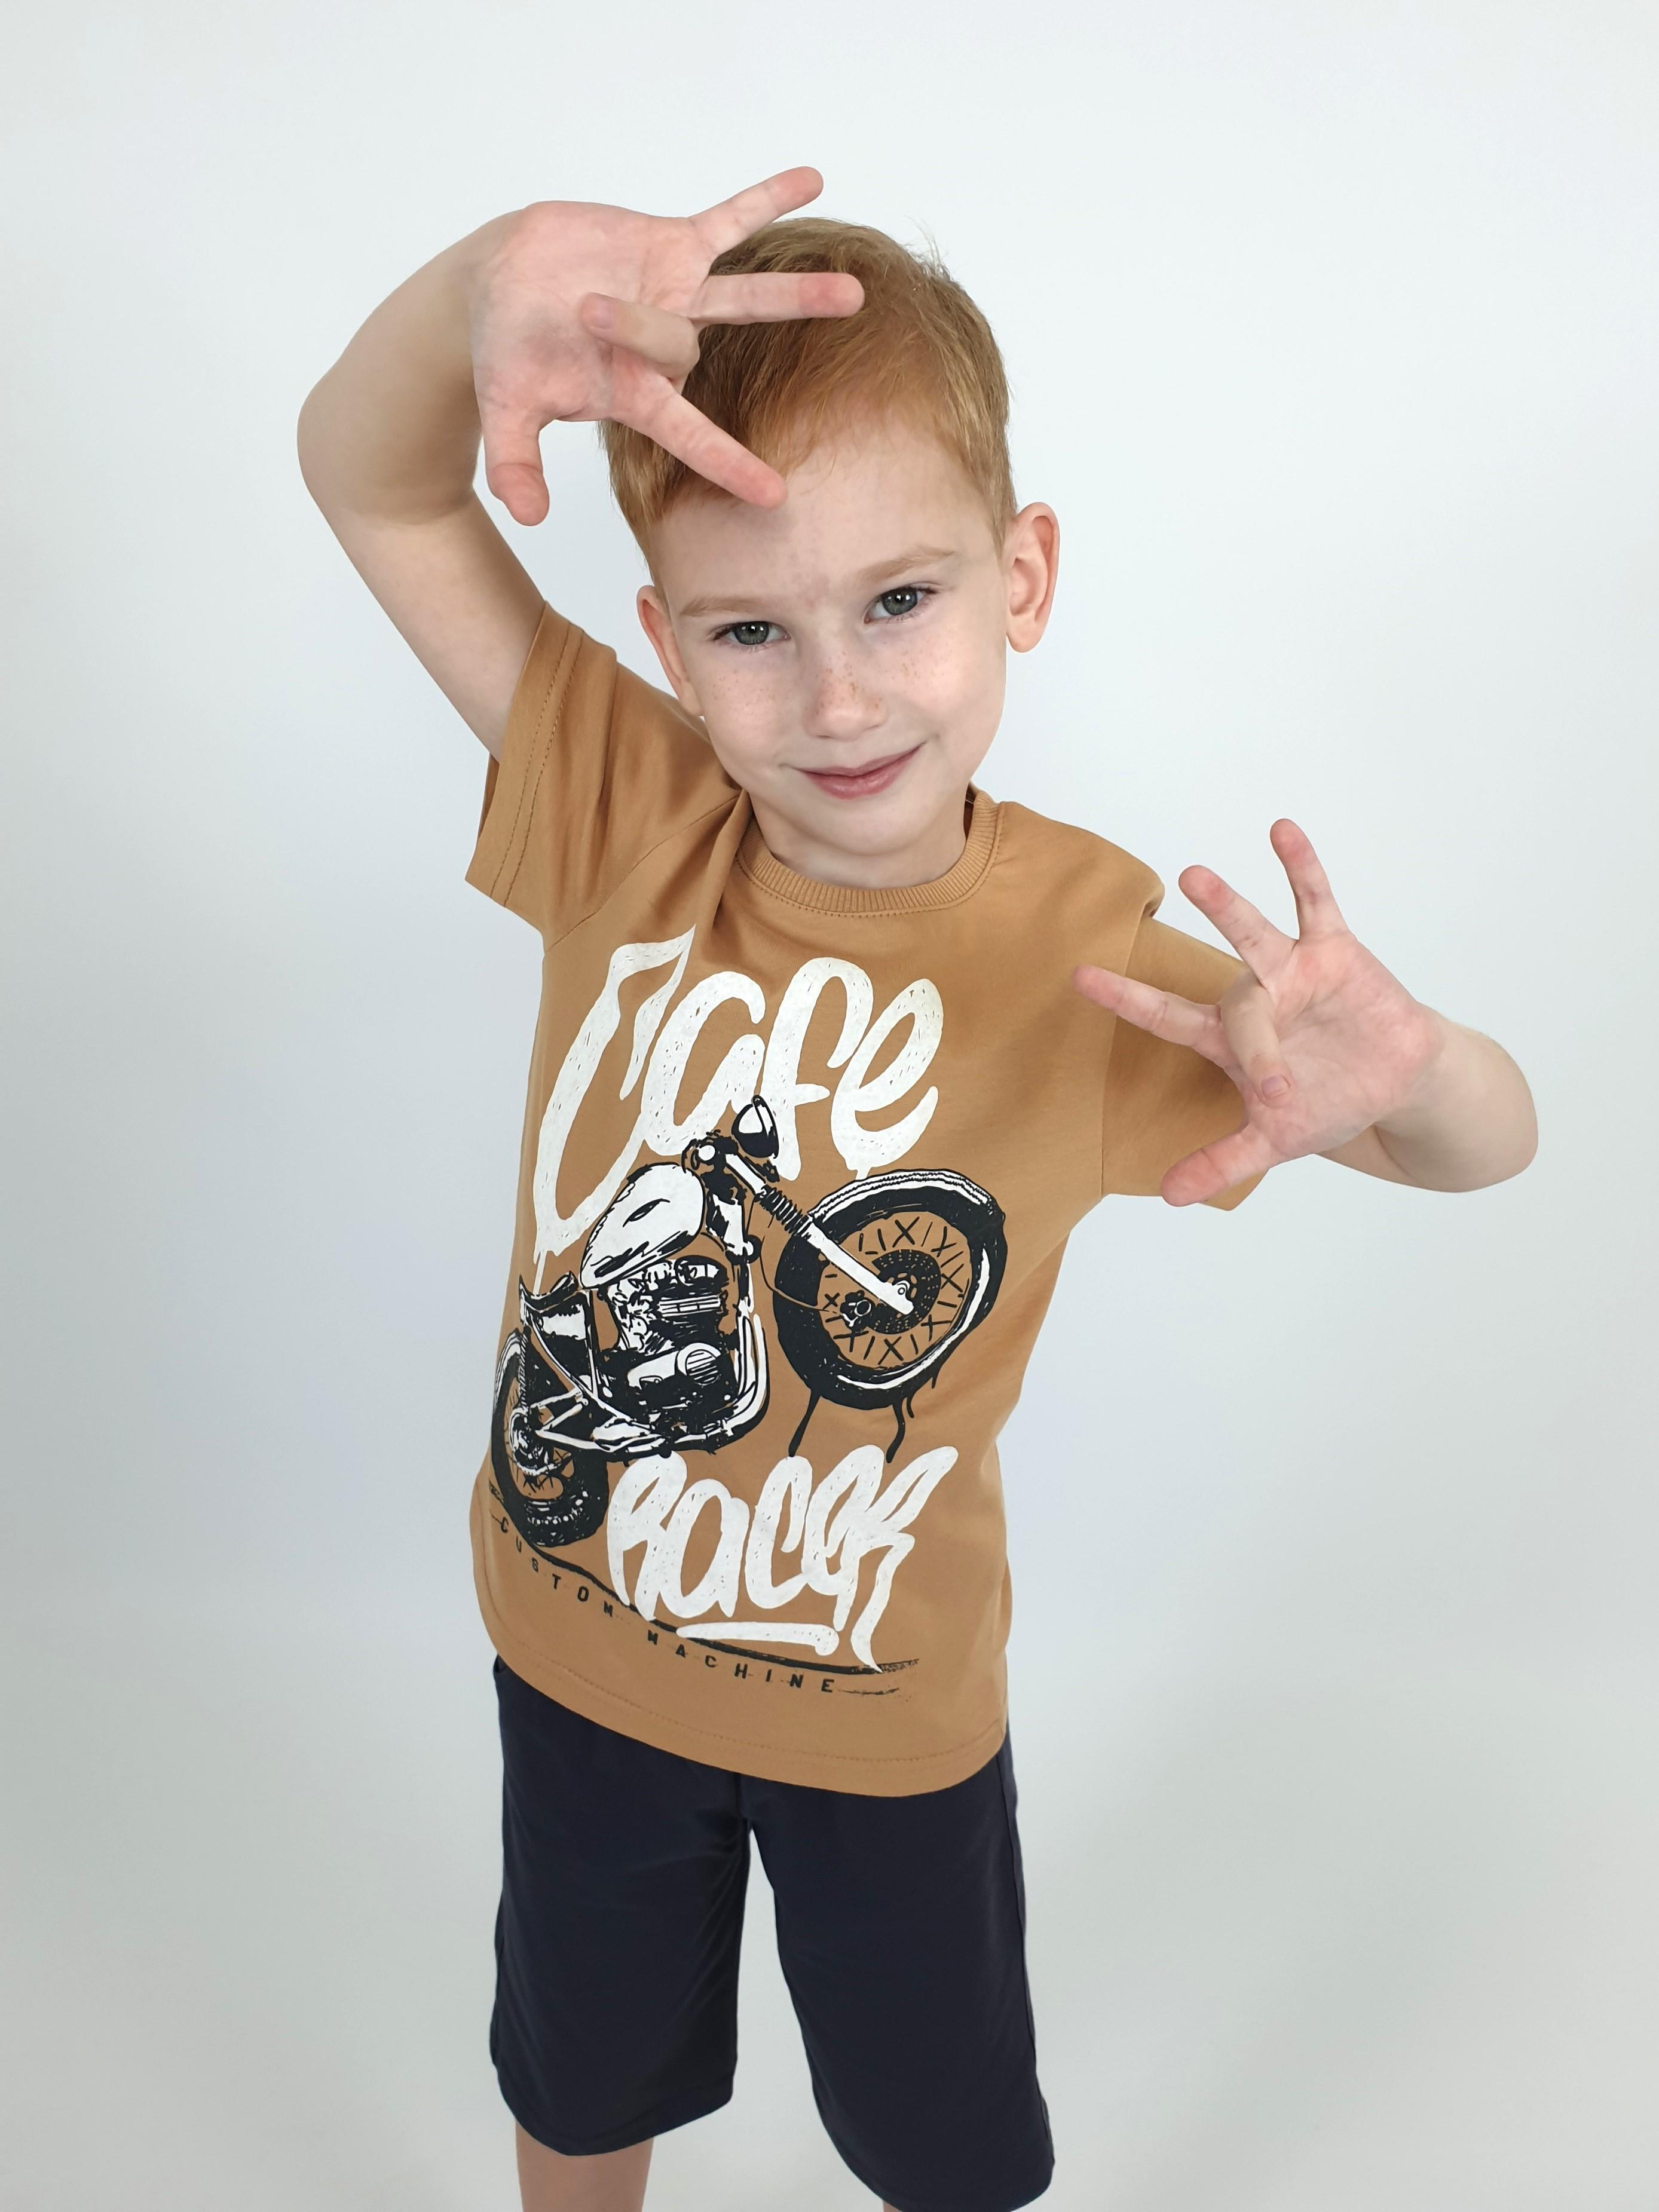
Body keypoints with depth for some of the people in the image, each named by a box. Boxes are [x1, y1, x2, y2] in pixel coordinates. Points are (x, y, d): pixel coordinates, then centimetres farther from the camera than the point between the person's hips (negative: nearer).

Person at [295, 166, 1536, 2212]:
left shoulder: (1080, 948, -22)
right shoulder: (626, 819, -19)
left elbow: (1490, 1144, -12)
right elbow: (365, 478, -18)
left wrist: (1399, 1063, -37)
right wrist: (500, 274, -40)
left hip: (889, 1695, -1)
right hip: (578, 1648, 2)